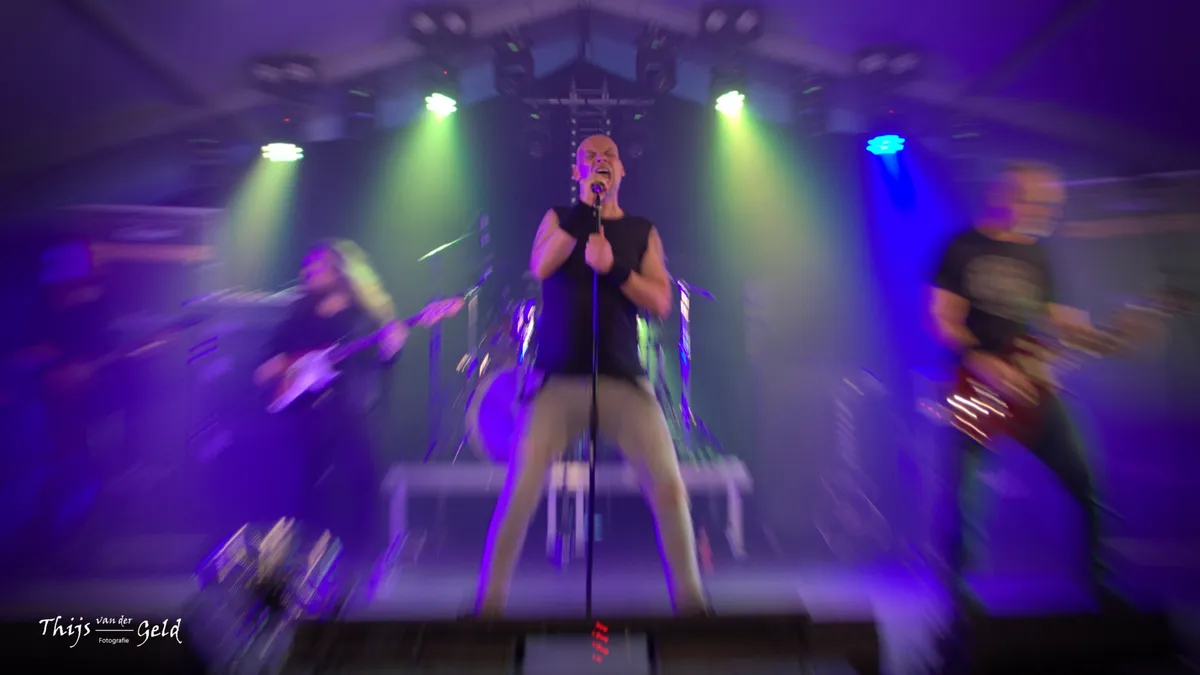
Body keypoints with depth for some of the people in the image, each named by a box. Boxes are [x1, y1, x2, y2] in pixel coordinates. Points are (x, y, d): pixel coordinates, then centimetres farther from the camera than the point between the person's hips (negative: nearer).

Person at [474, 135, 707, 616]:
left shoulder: (643, 232, 12)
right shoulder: (559, 217, 12)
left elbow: (661, 303, 1)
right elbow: (540, 268, -9)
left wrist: (613, 268, -14)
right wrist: (585, 208, -11)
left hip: (624, 380, 1)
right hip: (558, 380, -1)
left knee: (670, 489, -5)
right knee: (519, 493, -5)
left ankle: (690, 600, 16)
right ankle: (489, 603, 15)